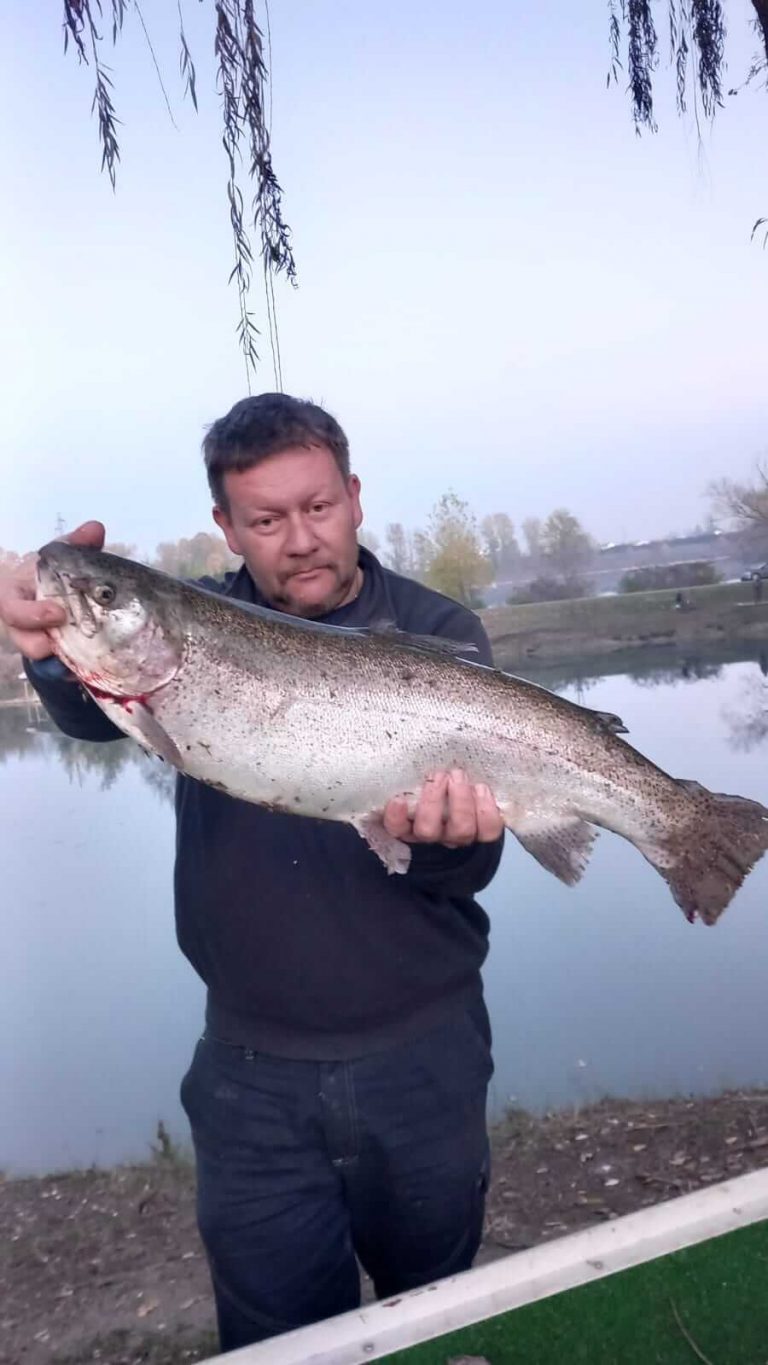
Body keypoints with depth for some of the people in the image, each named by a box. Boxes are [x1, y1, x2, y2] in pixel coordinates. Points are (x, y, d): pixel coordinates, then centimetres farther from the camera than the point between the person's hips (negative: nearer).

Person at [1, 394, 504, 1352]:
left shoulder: (437, 635, -8)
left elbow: (466, 869, -12)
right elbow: (94, 717, -25)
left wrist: (443, 834, -35)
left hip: (421, 1054, 0)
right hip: (251, 1068, 0)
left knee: (437, 1311, 23)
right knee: (280, 1332, 16)